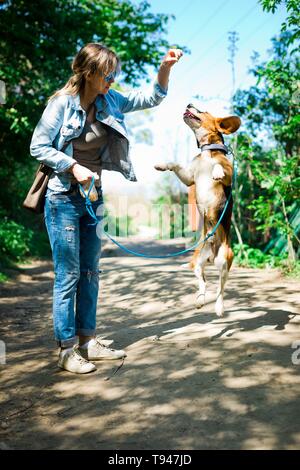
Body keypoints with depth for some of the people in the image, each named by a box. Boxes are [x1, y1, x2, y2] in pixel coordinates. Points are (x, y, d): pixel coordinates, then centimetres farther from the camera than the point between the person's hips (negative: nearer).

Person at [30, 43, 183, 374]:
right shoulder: (62, 103, -12)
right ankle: (67, 350, 6)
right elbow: (38, 147, -10)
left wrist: (165, 67, -4)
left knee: (90, 273, 11)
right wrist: (73, 166, -20)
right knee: (68, 274, -4)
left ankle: (87, 341, 21)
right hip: (63, 198, -7)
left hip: (93, 197, 7)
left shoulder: (109, 100, 5)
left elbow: (151, 98, 11)